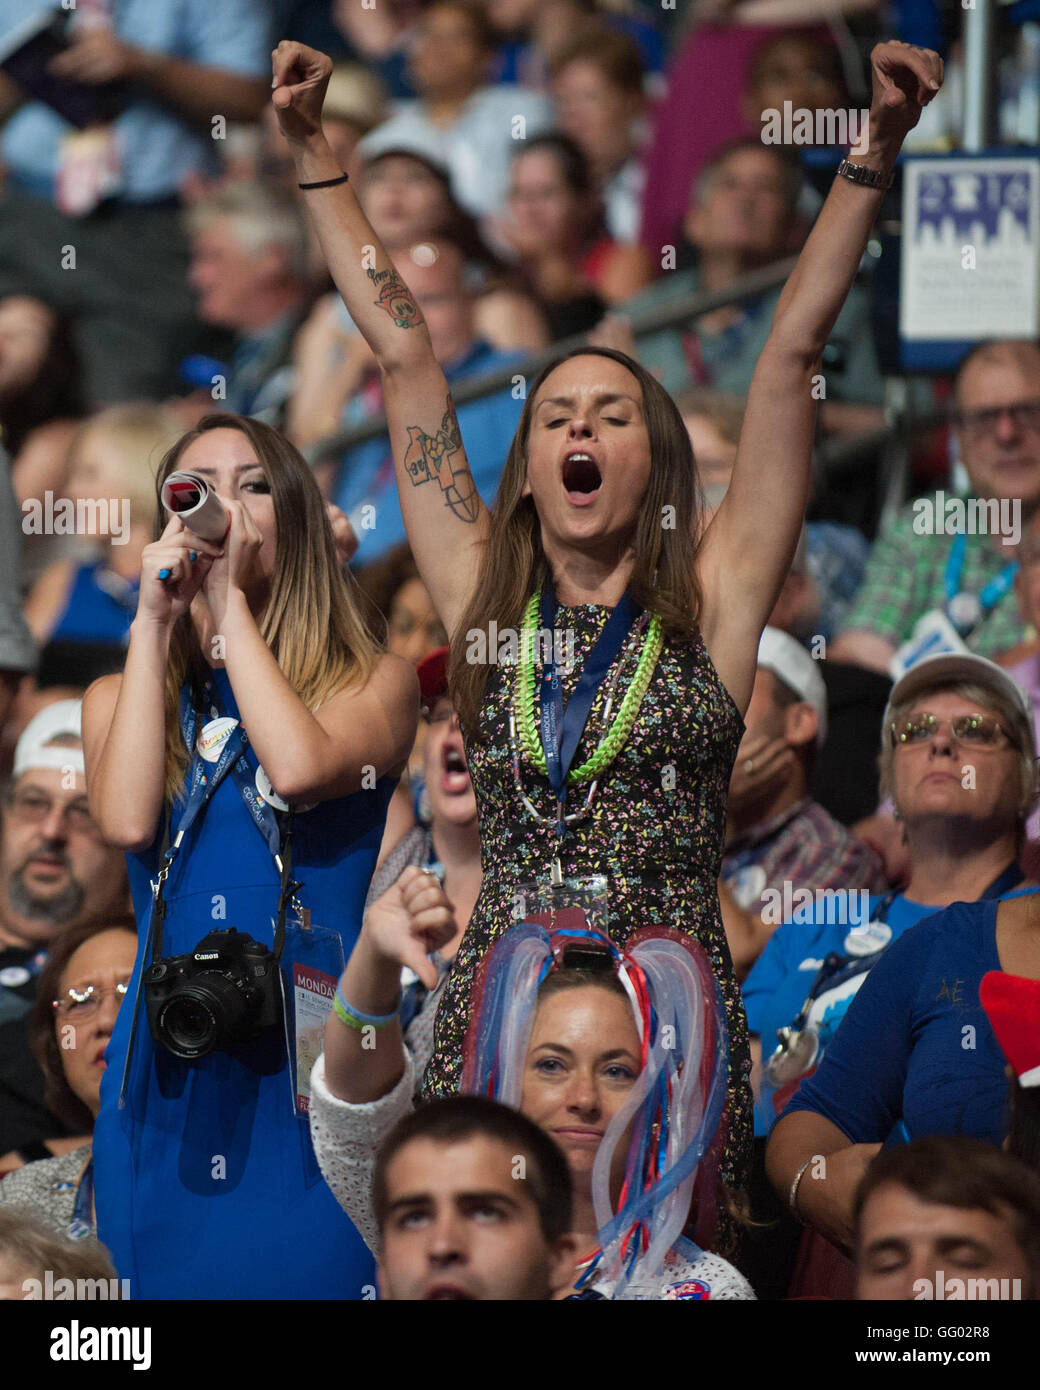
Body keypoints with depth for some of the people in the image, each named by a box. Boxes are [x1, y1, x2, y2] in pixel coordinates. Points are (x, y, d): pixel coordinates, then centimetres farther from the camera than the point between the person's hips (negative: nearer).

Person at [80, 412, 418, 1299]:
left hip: (318, 1062, -2)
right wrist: (155, 623, -4)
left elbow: (299, 769, -16)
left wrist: (230, 599, -8)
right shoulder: (120, 697, 12)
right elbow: (127, 820, -9)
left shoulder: (376, 682, 5)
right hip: (172, 1073, 2)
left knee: (312, 1276, -5)